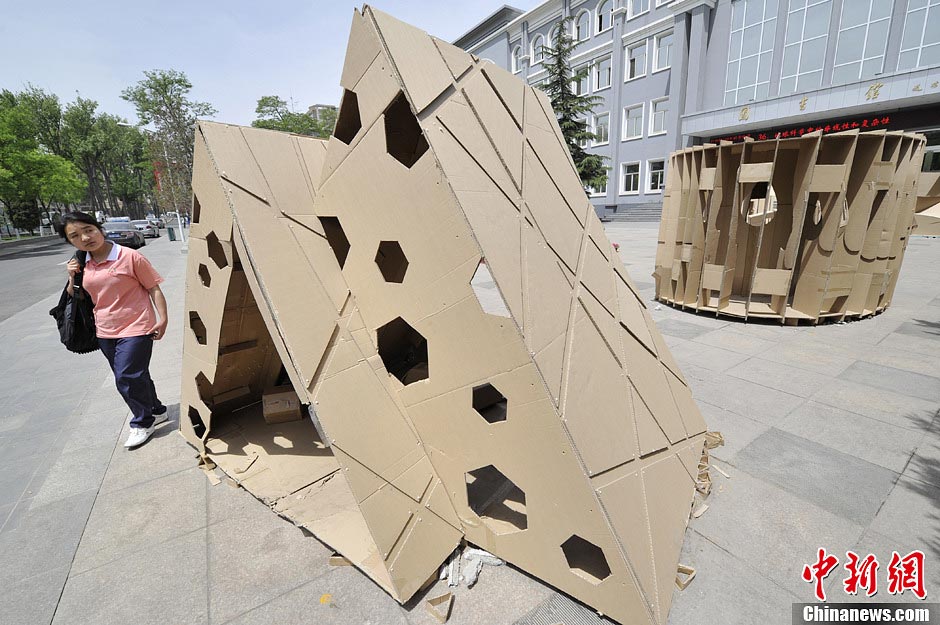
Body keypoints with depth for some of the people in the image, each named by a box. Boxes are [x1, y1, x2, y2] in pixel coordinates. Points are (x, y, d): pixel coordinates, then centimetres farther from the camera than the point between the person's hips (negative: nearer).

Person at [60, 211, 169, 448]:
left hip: (135, 328, -7)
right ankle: (156, 410, 35)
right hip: (105, 332, 7)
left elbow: (154, 288, -9)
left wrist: (162, 319, -16)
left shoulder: (129, 256, -12)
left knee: (127, 378, -6)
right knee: (134, 376, 16)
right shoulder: (82, 264, 7)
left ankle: (142, 423, 13)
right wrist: (72, 278, 0)